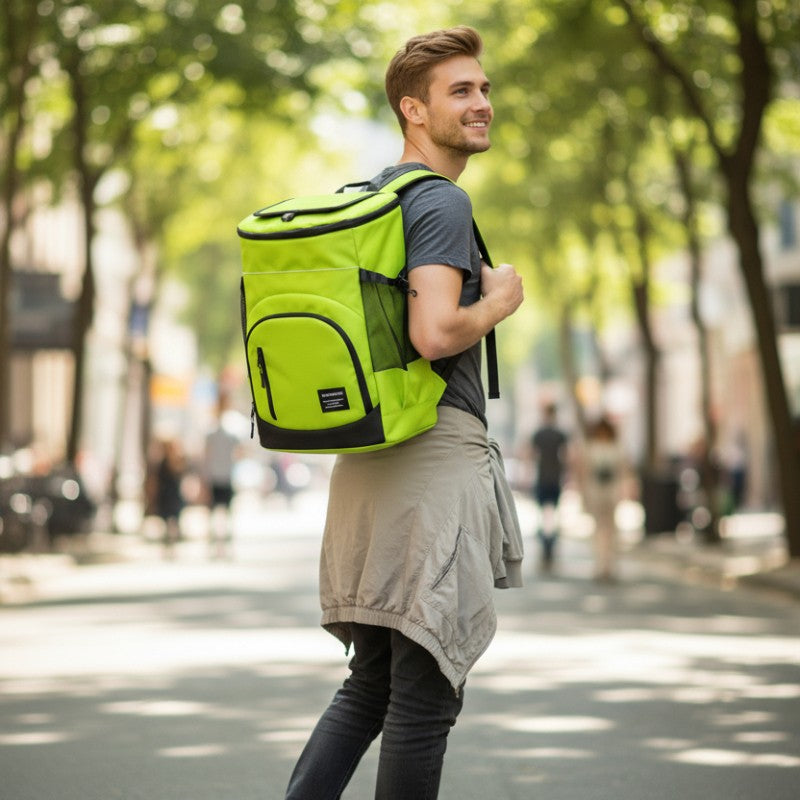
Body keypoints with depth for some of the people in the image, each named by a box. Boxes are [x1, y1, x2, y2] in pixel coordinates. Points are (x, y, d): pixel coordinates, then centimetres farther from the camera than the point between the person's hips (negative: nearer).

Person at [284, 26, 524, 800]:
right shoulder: (443, 203, -12)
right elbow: (435, 334, -25)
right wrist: (498, 301, -8)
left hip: (366, 460, 9)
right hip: (435, 450, -9)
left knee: (371, 682, 17)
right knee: (425, 692, -2)